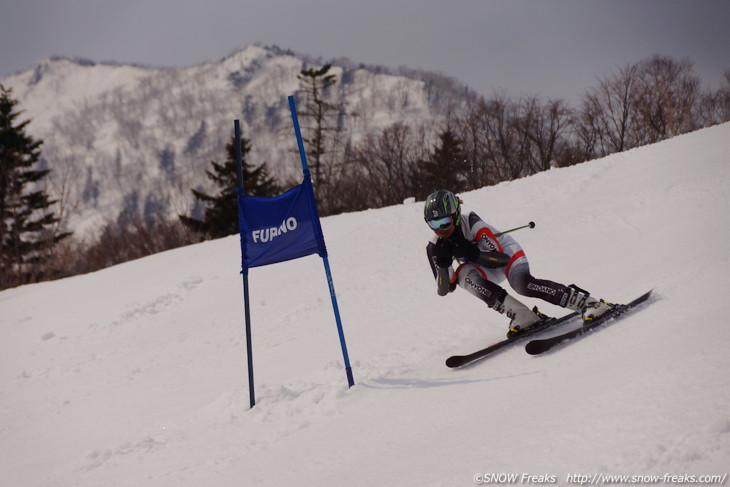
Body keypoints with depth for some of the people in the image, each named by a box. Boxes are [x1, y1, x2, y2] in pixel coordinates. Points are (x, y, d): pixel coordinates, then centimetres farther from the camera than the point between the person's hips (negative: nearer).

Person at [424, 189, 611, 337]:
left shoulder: (474, 226, -29)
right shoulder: (434, 247, -15)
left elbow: (502, 259, -29)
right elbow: (444, 289, -14)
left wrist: (470, 252, -40)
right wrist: (443, 263, -32)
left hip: (507, 251, -4)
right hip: (487, 268, 5)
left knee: (522, 284, -35)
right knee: (464, 274, -31)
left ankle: (587, 302, -28)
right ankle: (521, 315, -30)